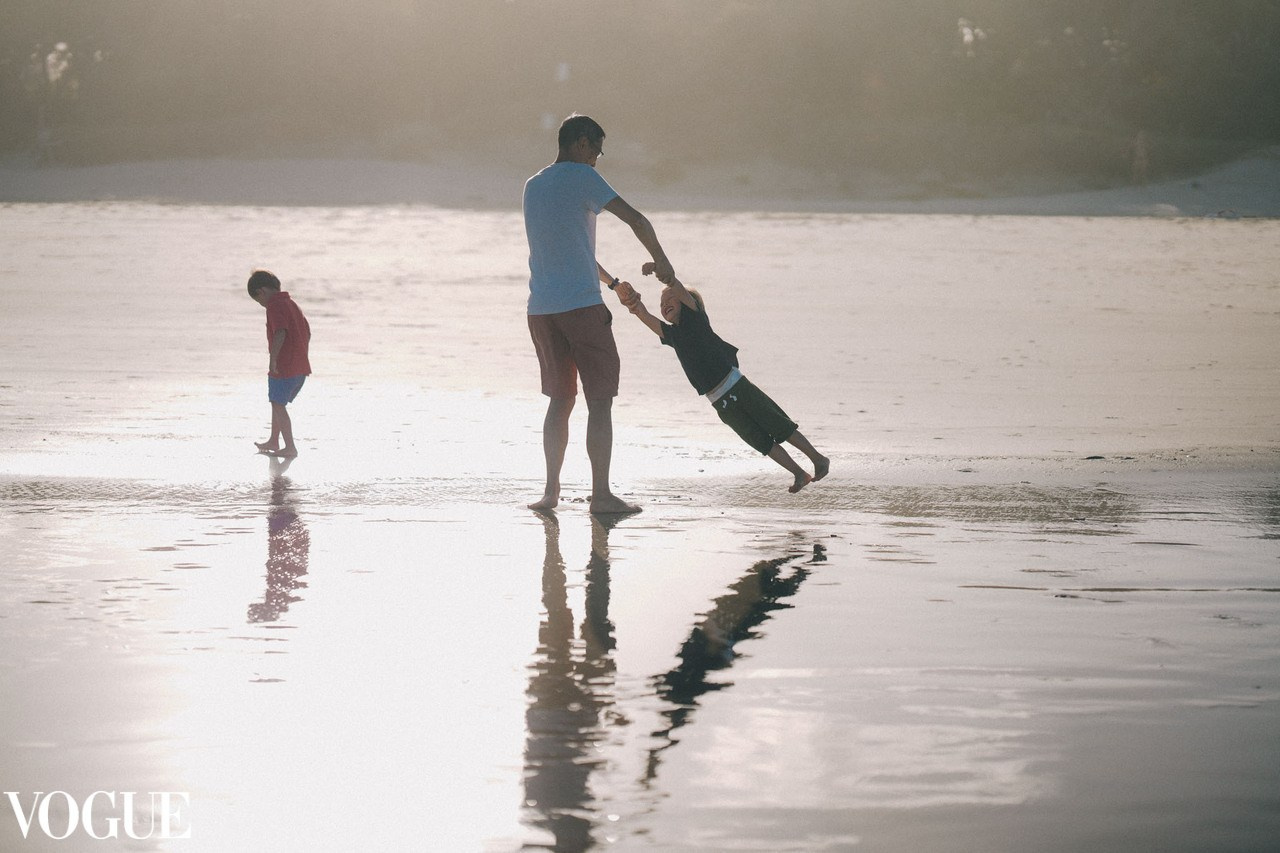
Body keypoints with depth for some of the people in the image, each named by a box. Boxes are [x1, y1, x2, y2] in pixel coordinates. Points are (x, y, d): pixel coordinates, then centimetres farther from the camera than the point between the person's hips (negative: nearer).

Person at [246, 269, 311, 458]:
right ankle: (274, 441, 31)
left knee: (278, 405, 0)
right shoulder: (291, 304, 16)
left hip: (284, 366, -9)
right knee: (278, 403, 21)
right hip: (301, 366, 9)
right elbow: (307, 332, 19)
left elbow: (280, 332, -27)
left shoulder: (274, 305, -13)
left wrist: (273, 359, -25)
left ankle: (290, 447, 0)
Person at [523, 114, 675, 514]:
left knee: (559, 401, 15)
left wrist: (611, 281, 34)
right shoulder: (581, 177, -5)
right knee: (600, 402, -2)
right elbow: (636, 219, -10)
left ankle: (551, 490, 13)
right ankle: (601, 494, -4)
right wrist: (660, 261, 6)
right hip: (582, 304, -7)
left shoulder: (533, 187, 18)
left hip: (541, 310, 7)